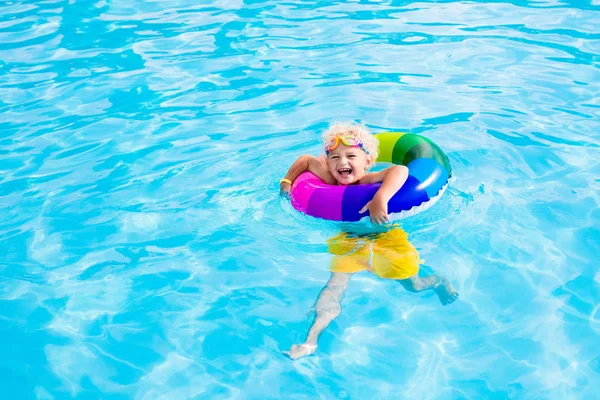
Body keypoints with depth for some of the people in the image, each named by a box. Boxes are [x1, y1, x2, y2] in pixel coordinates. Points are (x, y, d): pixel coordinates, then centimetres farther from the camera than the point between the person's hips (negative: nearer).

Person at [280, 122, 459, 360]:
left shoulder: (368, 181, -30)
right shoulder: (330, 180, -15)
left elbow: (400, 170, -50)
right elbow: (306, 160, 3)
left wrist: (381, 199, -62)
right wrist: (287, 182, -4)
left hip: (385, 238, -3)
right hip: (347, 242, 3)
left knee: (413, 286, 8)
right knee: (336, 285, -14)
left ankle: (438, 282, 42)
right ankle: (312, 337, -15)